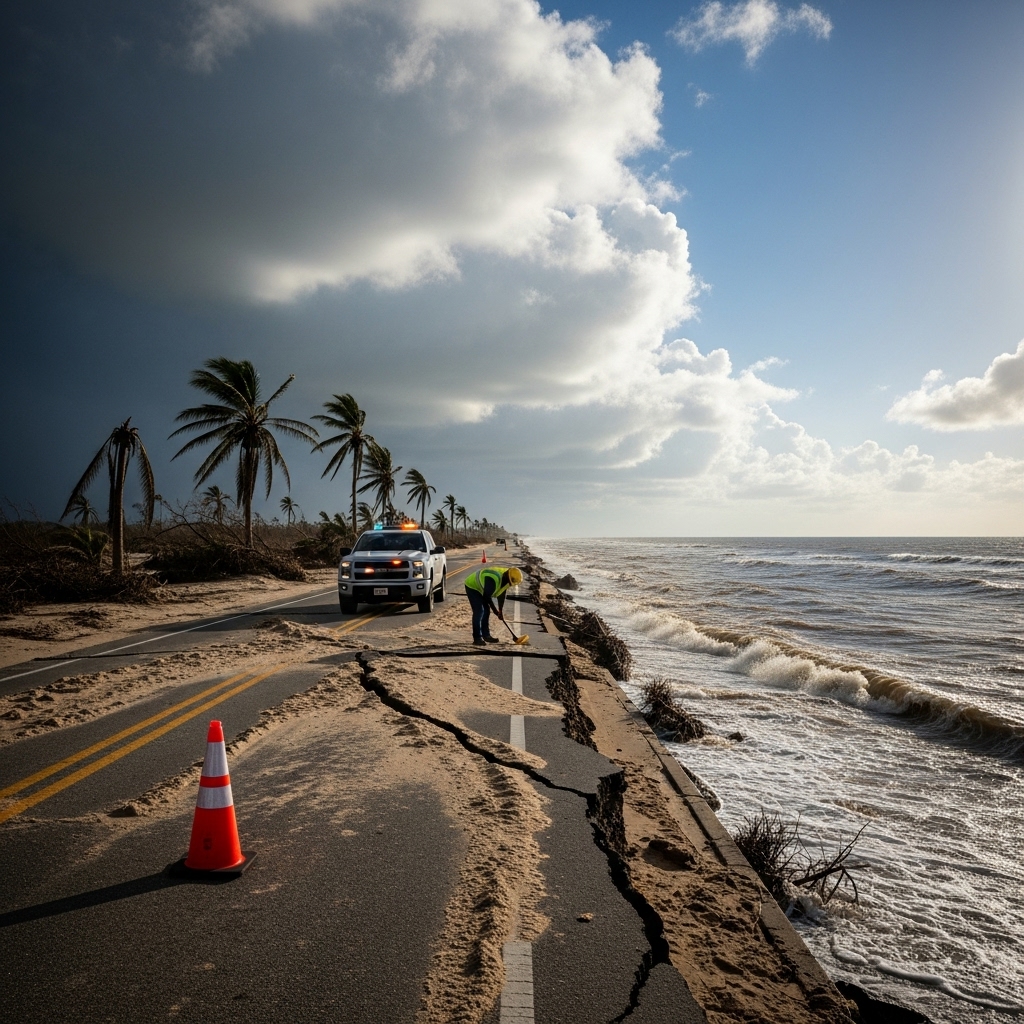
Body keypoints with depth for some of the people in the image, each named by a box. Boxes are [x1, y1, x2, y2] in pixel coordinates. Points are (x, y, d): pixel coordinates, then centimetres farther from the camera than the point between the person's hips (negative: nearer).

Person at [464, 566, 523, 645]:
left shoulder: (505, 579, -9)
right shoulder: (494, 579, -37)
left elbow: (501, 595, 2)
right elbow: (487, 596, -30)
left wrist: (500, 611, 1)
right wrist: (495, 610, -18)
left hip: (480, 588, 9)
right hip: (472, 587, -9)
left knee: (486, 610, 8)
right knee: (479, 611, -15)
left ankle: (486, 635, 17)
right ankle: (477, 638, -10)